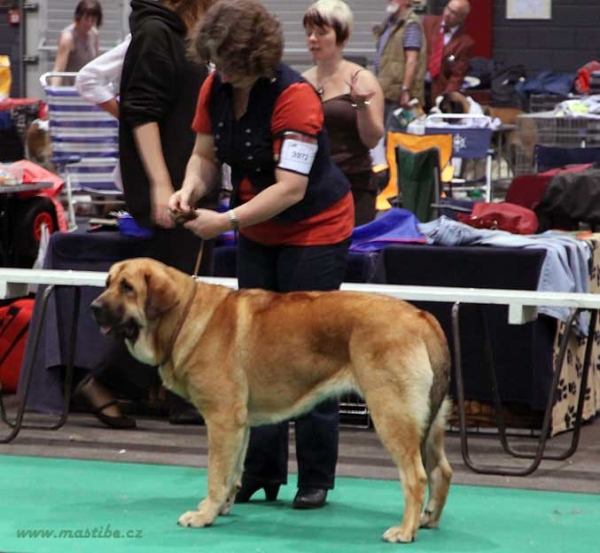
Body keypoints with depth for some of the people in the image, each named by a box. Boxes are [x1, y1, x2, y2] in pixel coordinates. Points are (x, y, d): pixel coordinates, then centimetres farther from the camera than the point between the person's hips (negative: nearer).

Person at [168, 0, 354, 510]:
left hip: (316, 230, -6)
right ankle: (261, 472, 10)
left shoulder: (294, 96, -26)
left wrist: (228, 220, -34)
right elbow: (206, 153, 4)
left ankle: (317, 478, 4)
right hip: (258, 233, 7)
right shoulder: (215, 88, -6)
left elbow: (290, 186, -29)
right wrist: (191, 187, -17)